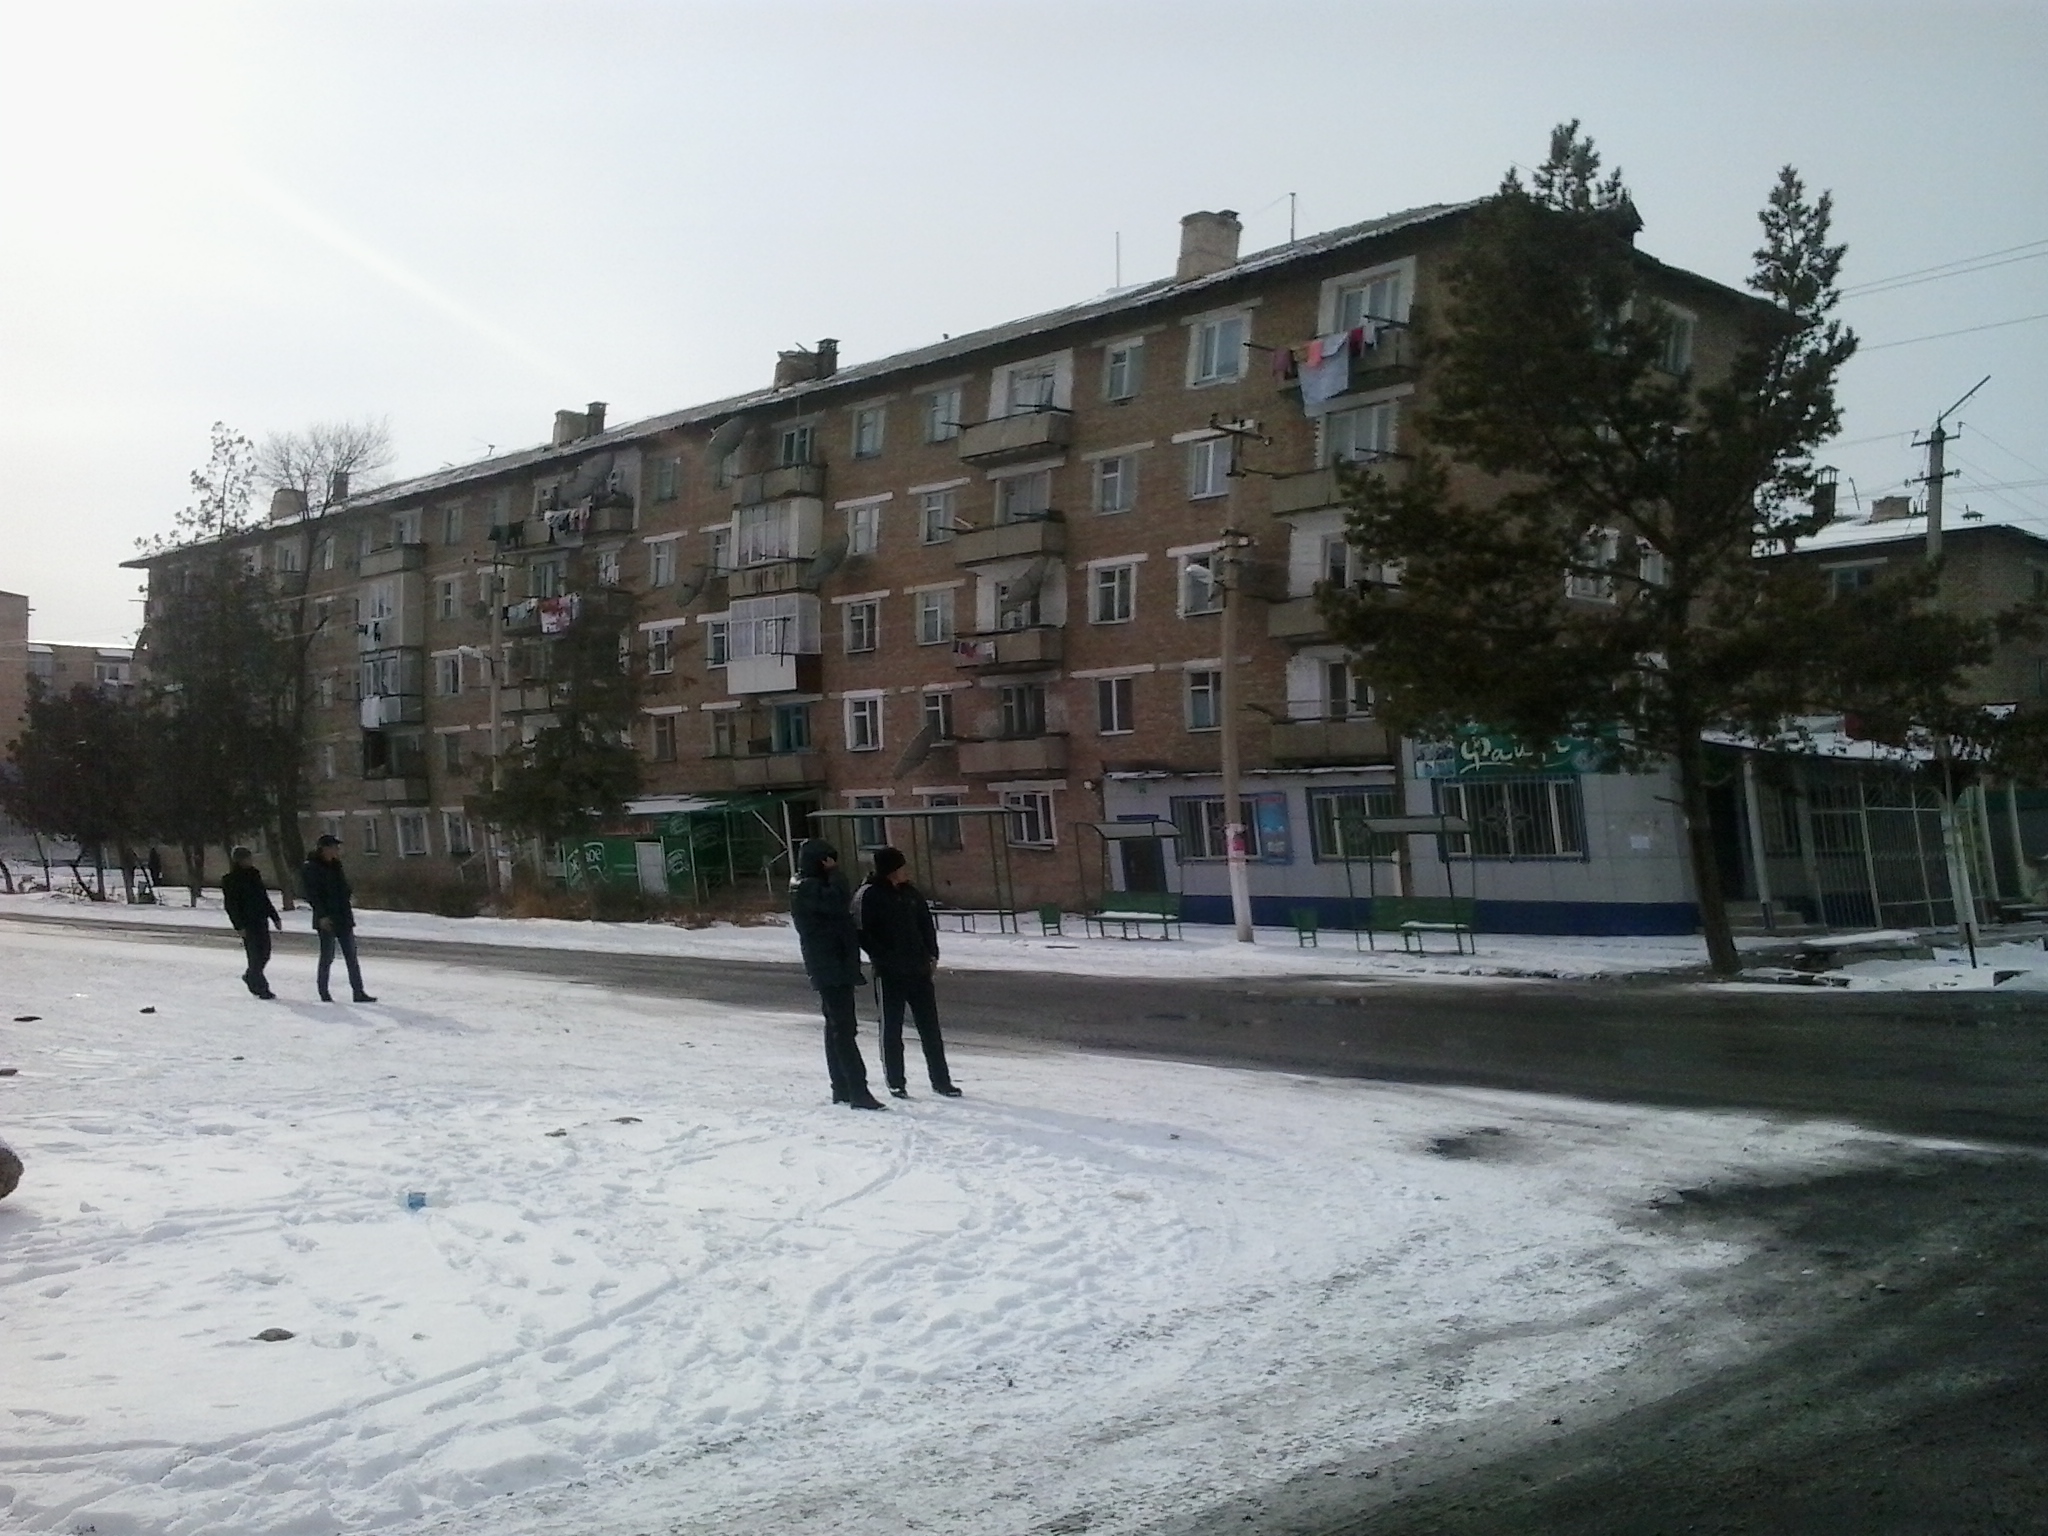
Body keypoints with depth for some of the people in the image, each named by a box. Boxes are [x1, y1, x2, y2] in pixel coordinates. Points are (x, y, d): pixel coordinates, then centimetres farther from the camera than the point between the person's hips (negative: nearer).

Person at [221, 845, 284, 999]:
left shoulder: (254, 875, 13)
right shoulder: (229, 880, -7)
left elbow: (264, 898, 19)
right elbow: (230, 905, -10)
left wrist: (275, 917, 18)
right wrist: (239, 926, -16)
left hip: (261, 919, 7)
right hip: (247, 923, -7)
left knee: (265, 953, 10)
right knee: (255, 955, -6)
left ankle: (250, 977, 34)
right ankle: (261, 988, 0)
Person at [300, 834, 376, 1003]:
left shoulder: (336, 866, 13)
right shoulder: (310, 868, -8)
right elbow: (311, 894, -14)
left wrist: (347, 912, 12)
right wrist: (322, 915, -21)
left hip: (343, 918, 7)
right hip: (326, 920, -7)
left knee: (351, 956, 3)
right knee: (327, 957, 1)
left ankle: (358, 992, 4)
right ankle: (324, 993, 14)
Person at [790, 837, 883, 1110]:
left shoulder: (814, 887, 18)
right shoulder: (807, 888, -14)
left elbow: (839, 921, 19)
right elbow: (838, 902, -29)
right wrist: (834, 874, -17)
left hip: (834, 967, 11)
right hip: (829, 967, -11)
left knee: (838, 1027, 13)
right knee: (843, 1029, -12)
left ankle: (842, 1089, 19)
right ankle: (858, 1092, -15)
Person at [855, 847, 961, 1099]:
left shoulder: (911, 893, 8)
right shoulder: (869, 896, -10)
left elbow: (927, 925, 16)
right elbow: (862, 933, -12)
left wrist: (932, 955, 6)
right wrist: (884, 958, -15)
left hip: (919, 970, 5)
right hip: (890, 974, -5)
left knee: (930, 1026, 7)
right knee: (891, 1029, 5)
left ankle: (941, 1080, 13)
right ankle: (896, 1083, 15)